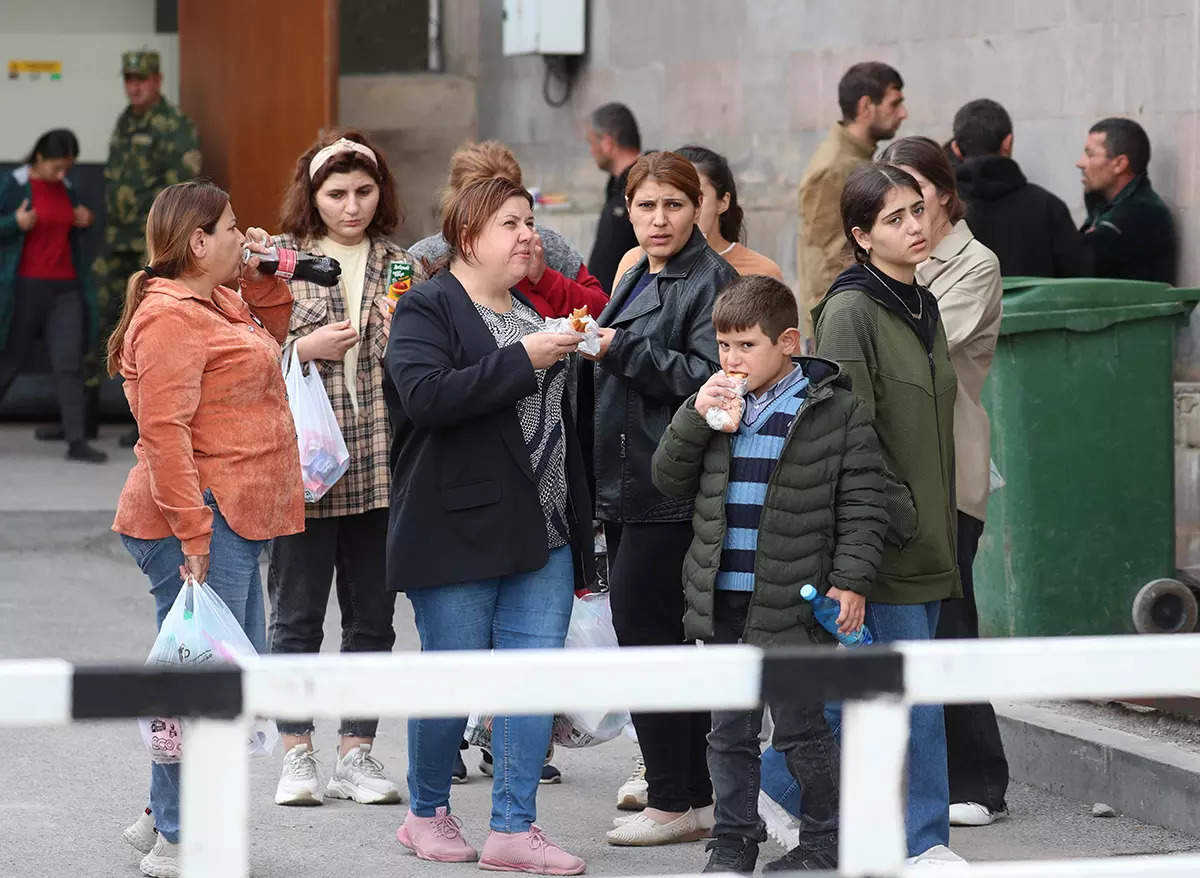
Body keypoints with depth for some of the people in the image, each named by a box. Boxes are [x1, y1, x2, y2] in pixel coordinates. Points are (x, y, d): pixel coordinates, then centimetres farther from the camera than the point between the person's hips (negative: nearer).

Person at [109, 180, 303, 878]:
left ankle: (164, 818, 25)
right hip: (202, 519, -11)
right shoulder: (170, 316, -14)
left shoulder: (220, 303, 18)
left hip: (235, 519, 11)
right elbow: (164, 432, -21)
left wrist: (264, 277, 19)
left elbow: (270, 336, 38)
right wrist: (192, 533, -25)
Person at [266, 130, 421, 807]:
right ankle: (297, 756, 11)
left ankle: (357, 755, 15)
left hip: (382, 466, 2)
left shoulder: (404, 268, 10)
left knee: (372, 617, 6)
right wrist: (306, 347, -12)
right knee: (297, 615, 2)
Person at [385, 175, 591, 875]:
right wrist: (522, 359, -22)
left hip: (541, 533, 6)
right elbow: (425, 395, -22)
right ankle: (428, 813, 20)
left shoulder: (534, 312, 18)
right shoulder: (427, 309, -4)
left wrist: (578, 526, 22)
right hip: (457, 534, -6)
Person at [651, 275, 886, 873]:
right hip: (722, 599, 5)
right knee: (730, 729, 11)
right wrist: (695, 417, -5)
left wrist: (850, 582, -11)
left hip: (792, 601, -5)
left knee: (800, 730, 3)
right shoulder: (718, 406, 10)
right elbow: (669, 480, 10)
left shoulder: (837, 410, -5)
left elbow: (861, 506, -4)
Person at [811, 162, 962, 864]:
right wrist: (899, 518, -18)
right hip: (882, 537, -8)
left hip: (924, 535, 8)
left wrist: (939, 528, 17)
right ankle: (928, 843, -2)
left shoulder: (923, 307, 15)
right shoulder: (851, 311, -11)